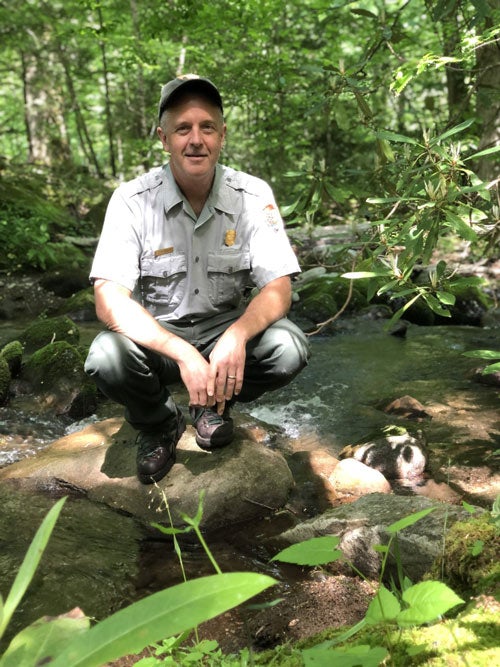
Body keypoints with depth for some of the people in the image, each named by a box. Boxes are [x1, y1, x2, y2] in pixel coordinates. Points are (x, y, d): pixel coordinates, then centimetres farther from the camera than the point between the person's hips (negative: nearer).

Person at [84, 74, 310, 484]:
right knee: (106, 359, -32)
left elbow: (277, 288, -14)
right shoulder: (133, 200, -14)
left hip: (228, 328, 1)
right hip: (155, 333, -1)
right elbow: (109, 300, -23)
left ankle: (214, 405, 6)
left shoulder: (253, 195, -10)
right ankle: (160, 424, 4)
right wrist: (183, 354, -37)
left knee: (289, 350, -28)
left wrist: (237, 336, -36)